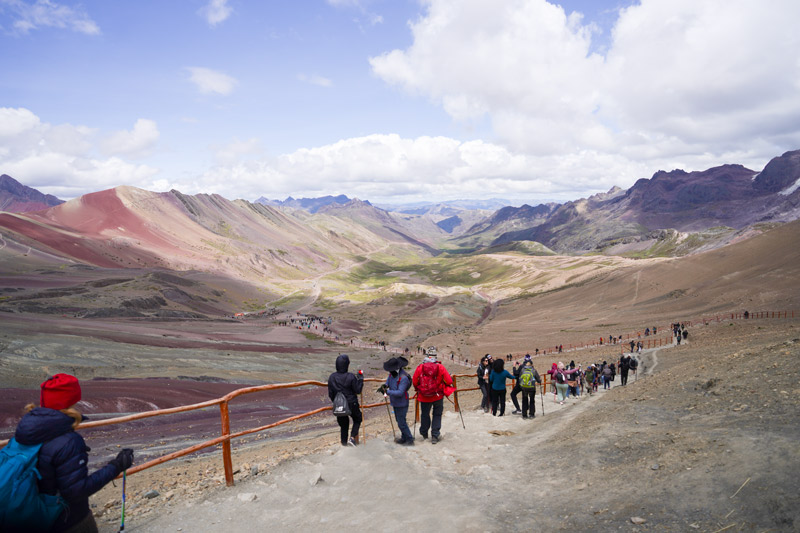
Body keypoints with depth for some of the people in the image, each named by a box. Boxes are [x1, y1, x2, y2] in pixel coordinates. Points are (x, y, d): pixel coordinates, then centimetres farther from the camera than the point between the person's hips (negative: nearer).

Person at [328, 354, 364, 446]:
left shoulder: (331, 377, -6)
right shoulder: (351, 377, -20)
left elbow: (330, 394, 2)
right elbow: (358, 390, -11)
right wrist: (360, 378, -4)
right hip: (351, 404, -3)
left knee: (343, 424, 19)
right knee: (357, 419, 21)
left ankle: (344, 443, 24)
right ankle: (352, 438, 5)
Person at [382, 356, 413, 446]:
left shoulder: (403, 378, -29)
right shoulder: (393, 373, -3)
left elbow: (400, 392, -31)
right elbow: (388, 380, 12)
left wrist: (388, 391, -32)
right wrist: (385, 386, -10)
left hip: (401, 404, -9)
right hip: (395, 402, 9)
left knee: (401, 423, -5)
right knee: (399, 421, 21)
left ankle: (410, 439, 8)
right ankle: (404, 438, 35)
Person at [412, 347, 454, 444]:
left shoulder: (420, 367, -12)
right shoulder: (440, 367, -14)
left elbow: (414, 382, -2)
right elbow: (449, 381, -9)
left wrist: (418, 389, 18)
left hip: (424, 396, 1)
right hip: (438, 396, -1)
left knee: (425, 414, 19)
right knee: (437, 415, 13)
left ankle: (424, 434, 34)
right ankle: (435, 436, 10)